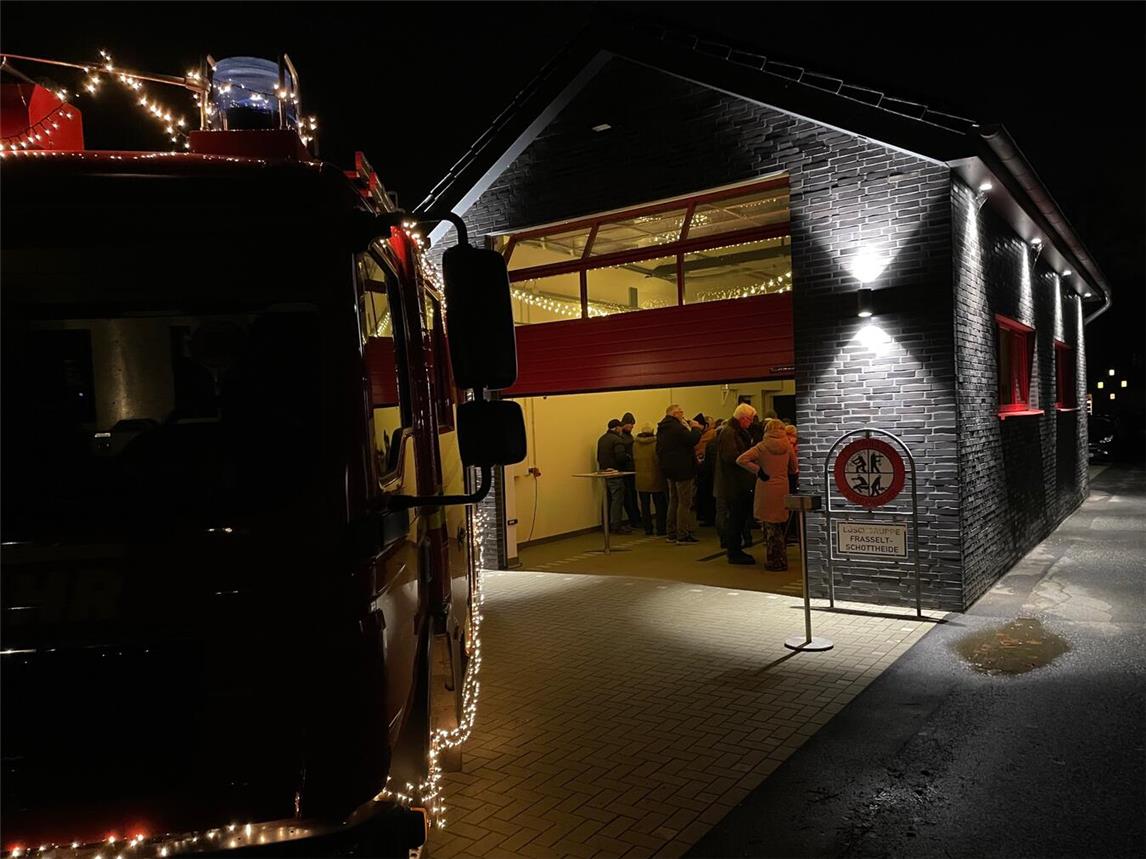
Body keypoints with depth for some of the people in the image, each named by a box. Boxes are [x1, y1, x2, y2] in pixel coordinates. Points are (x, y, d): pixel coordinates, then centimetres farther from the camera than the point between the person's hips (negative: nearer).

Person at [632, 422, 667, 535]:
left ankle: (648, 529, 12)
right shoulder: (656, 443, -13)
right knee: (660, 505, 6)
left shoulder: (635, 444, 0)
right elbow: (660, 460, -11)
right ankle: (660, 529, 6)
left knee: (645, 505, 9)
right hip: (656, 479, -4)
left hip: (641, 480, 4)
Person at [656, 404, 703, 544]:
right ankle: (682, 535, -3)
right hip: (682, 469, -10)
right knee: (684, 503, -4)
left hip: (669, 469, 10)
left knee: (673, 501, 16)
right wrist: (695, 428, -7)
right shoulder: (676, 427, -20)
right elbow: (693, 439, -24)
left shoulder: (662, 429, 11)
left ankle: (672, 534, 21)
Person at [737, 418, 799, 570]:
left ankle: (774, 561, 9)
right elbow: (794, 469, 12)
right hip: (783, 488, 3)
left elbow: (741, 460, -16)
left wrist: (758, 469, -8)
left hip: (766, 488, -3)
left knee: (770, 525, 5)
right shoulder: (787, 447, 1)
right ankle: (780, 559, 22)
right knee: (780, 524, 15)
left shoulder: (762, 446, -7)